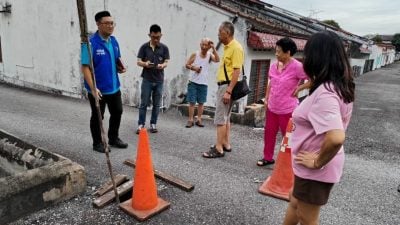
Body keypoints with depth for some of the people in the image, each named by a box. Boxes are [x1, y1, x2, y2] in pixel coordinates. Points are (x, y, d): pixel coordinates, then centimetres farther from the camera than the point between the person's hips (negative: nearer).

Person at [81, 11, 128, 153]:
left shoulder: (114, 41, 5)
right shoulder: (90, 43, -16)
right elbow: (85, 67, -18)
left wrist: (120, 68, -4)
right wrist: (93, 88, -25)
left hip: (114, 87, 7)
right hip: (98, 89, -7)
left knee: (117, 112, 17)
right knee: (97, 117, 8)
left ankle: (113, 139, 35)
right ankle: (97, 143, 25)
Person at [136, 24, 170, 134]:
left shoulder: (164, 48, 2)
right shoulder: (144, 47, 0)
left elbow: (166, 62, 0)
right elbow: (138, 62, 0)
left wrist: (162, 65, -24)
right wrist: (145, 64, -23)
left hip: (159, 80, 1)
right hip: (147, 79, -1)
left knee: (156, 104, 7)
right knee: (144, 103, 1)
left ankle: (153, 124, 18)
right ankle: (141, 124, 10)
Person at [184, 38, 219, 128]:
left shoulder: (210, 55, 1)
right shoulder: (195, 54, 0)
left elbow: (217, 60, -19)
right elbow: (187, 65, 3)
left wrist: (213, 48, -19)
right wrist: (193, 68, -15)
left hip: (203, 83, 1)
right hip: (193, 82, -1)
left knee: (201, 102, 6)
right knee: (192, 102, 0)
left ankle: (199, 120, 15)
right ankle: (190, 120, 6)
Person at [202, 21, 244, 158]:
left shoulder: (236, 48, -15)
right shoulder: (227, 47, 16)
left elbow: (237, 71, -21)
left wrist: (229, 91, -25)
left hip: (227, 86, -10)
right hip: (223, 85, 10)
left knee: (220, 118, -9)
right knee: (225, 117, 14)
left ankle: (219, 149, -4)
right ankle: (226, 144, 24)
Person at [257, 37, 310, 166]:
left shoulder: (297, 67, -17)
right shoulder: (274, 66, 4)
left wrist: (299, 88, -14)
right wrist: (266, 99, 14)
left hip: (287, 109, -6)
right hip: (272, 107, 6)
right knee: (269, 132, 14)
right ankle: (268, 157, 31)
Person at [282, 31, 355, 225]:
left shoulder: (324, 94, -29)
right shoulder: (339, 87, 1)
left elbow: (336, 138, -41)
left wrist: (317, 162, -25)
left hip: (315, 171, -9)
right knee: (295, 202, 29)